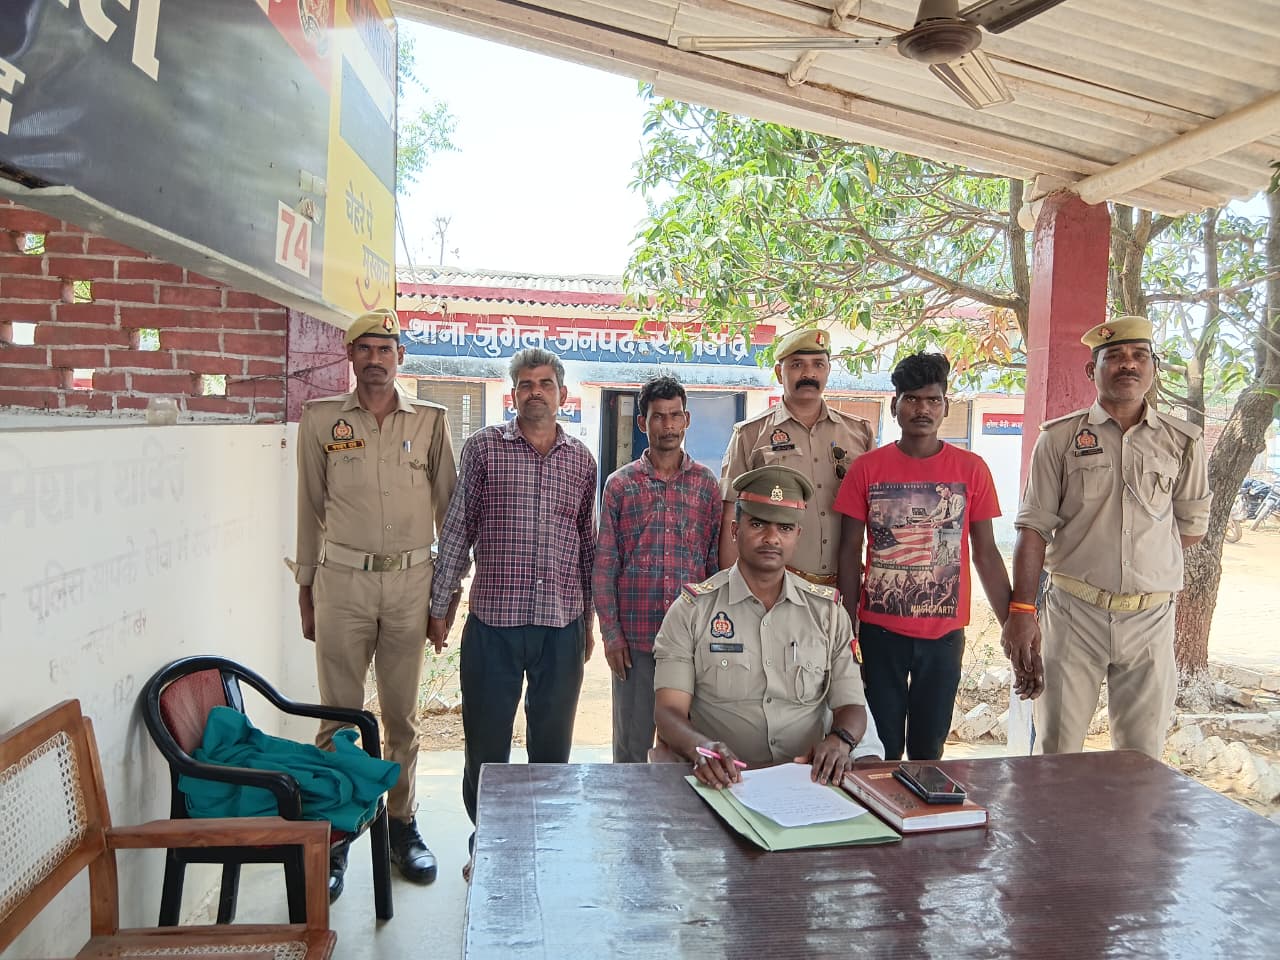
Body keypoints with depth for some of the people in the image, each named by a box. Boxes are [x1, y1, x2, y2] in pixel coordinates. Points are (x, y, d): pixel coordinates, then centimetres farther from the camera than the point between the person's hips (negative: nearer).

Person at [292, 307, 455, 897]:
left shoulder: (431, 420, 4)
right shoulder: (321, 420, 3)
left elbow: (447, 507, 6)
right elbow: (310, 509, 7)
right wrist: (306, 587, 6)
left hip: (410, 581, 1)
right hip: (342, 580, -1)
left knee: (402, 715, 11)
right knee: (339, 715, 5)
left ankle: (401, 825, 26)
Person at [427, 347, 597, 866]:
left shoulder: (581, 460, 9)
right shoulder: (483, 447, 1)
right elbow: (457, 530, 2)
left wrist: (588, 619, 15)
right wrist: (438, 606, 0)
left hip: (562, 624, 2)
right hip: (492, 621, -2)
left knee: (553, 743, 12)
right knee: (485, 741, 8)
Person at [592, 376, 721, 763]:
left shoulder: (706, 483, 5)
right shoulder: (620, 484, 2)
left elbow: (717, 560, 6)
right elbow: (604, 566, 2)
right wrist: (611, 633, -2)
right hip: (634, 637, 0)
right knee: (632, 744, 9)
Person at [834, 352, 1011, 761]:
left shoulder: (971, 469, 0)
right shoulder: (866, 468, -2)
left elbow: (986, 553, 4)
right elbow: (850, 552, 0)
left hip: (945, 632, 1)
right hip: (880, 630, -1)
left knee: (929, 747, 13)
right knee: (882, 748, 8)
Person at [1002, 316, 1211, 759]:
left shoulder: (1183, 442, 5)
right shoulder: (1060, 437, 0)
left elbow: (1192, 526, 15)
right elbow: (1034, 528, -4)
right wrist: (1021, 611, -10)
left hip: (1150, 618, 2)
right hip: (1073, 614, -2)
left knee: (1143, 757, 10)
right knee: (1056, 751, 4)